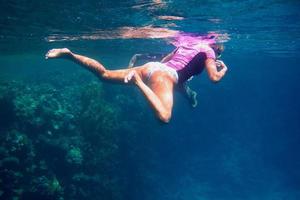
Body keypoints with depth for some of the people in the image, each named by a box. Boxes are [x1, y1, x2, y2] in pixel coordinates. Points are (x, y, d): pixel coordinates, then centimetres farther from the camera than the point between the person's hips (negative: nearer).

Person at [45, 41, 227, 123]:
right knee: (164, 117, -31)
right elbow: (215, 78, -4)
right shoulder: (208, 51, 9)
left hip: (151, 67, 8)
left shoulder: (186, 45, 30)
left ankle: (70, 54, -2)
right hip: (164, 74, -8)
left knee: (104, 74, 8)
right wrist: (223, 70, 19)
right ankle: (138, 81, -37)